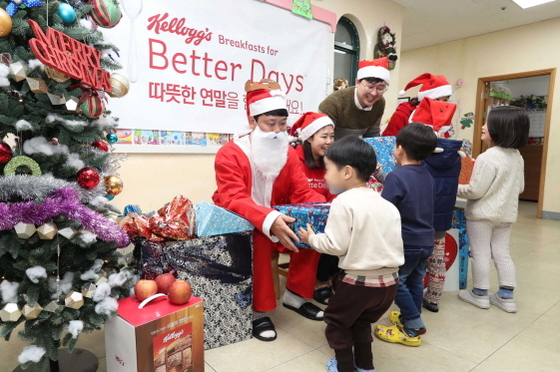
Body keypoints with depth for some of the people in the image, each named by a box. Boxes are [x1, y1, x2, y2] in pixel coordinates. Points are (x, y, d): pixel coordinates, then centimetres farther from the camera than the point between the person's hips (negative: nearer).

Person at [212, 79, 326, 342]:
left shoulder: (289, 154, -1)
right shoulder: (230, 154, -18)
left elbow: (303, 193, -7)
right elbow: (233, 200, -31)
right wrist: (269, 220, -48)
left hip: (277, 222, 6)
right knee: (259, 238, -36)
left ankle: (296, 294, 2)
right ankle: (258, 310, -17)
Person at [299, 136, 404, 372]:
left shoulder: (344, 202, -17)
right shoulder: (387, 204, 4)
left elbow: (336, 245, -17)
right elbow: (382, 240, 7)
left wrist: (312, 238, -1)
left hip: (357, 281, -7)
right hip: (389, 281, 7)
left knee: (337, 322, 19)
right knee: (361, 322, 28)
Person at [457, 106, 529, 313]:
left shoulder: (488, 158, -23)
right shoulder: (517, 157, 4)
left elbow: (475, 191, -21)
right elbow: (520, 187, 13)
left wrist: (455, 188, -6)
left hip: (483, 213, -8)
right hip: (506, 213, 8)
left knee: (480, 254, 5)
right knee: (502, 253, 15)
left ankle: (480, 294, 18)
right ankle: (506, 296, 20)